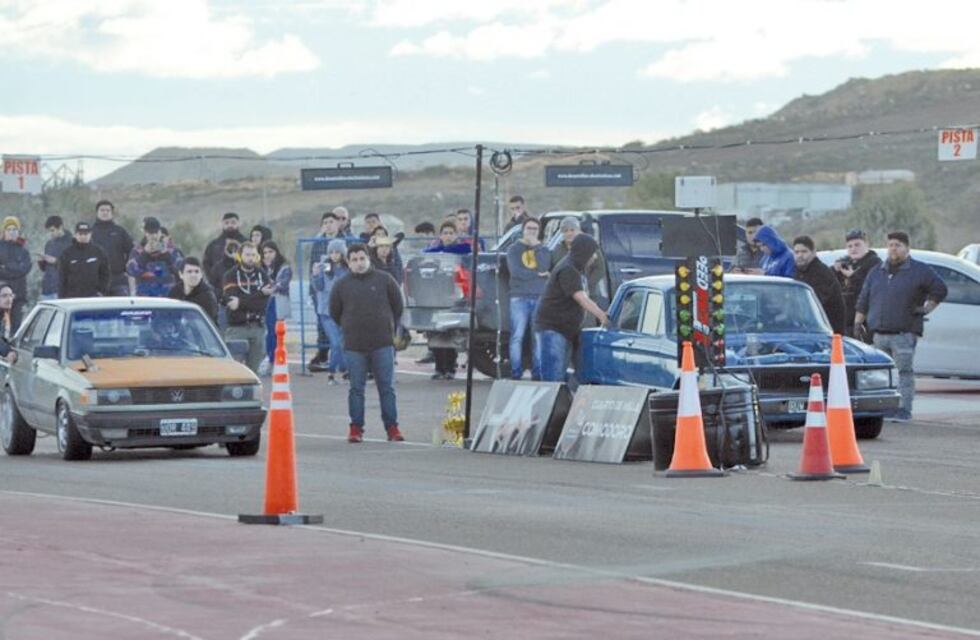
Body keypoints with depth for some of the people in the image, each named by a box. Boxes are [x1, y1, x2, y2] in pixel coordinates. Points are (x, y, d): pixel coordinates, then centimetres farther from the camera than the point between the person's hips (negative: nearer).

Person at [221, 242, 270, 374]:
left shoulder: (262, 276, 9)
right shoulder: (230, 276, 2)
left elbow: (263, 303, -4)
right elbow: (230, 298, -15)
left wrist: (241, 302, -16)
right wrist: (260, 294, -17)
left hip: (258, 327, 3)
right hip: (237, 327, -3)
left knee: (254, 368, 6)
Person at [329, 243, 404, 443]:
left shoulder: (384, 280, 3)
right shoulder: (342, 285, 5)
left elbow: (398, 306, 12)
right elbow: (335, 313, 14)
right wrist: (350, 329, 13)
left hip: (383, 344, -1)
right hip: (354, 346, 1)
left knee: (387, 387, 1)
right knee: (356, 388, 4)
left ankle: (392, 427, 5)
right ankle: (356, 428, 10)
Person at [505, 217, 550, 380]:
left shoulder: (543, 250, 15)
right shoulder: (514, 249, 7)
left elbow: (545, 267, -5)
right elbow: (516, 272, -8)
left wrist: (537, 247, -5)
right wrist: (538, 274, -3)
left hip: (540, 298, 2)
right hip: (520, 298, -2)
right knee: (517, 336, -6)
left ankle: (538, 373, 1)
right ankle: (515, 373, -3)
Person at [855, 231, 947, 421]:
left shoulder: (920, 271, 2)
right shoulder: (877, 272, 17)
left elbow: (939, 290, 1)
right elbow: (863, 300, 19)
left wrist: (926, 309, -4)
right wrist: (858, 321, 12)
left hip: (904, 334, -5)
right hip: (879, 333, 5)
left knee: (904, 371, -9)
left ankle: (904, 409, -9)